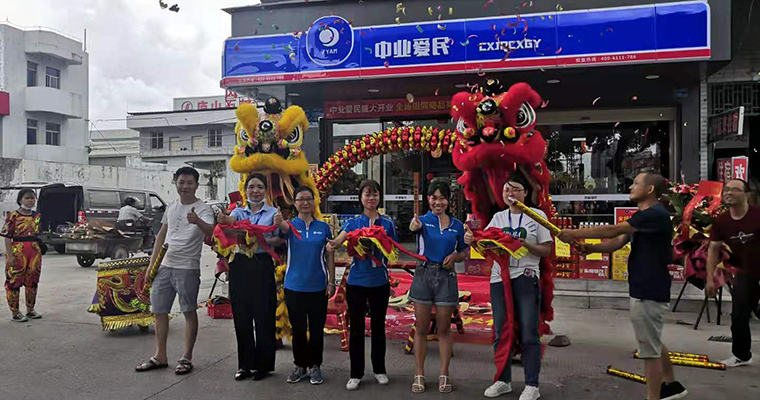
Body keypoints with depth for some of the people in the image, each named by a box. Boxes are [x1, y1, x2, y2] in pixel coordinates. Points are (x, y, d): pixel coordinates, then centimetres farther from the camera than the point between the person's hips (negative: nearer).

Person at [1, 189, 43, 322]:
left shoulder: (37, 216, 11)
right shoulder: (13, 216, -5)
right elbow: (7, 237, -8)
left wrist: (39, 252, 13)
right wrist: (10, 255, -14)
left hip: (35, 251, 6)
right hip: (18, 251, -5)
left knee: (32, 281, 12)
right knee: (14, 281, -1)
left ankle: (30, 310, 23)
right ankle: (15, 313, 8)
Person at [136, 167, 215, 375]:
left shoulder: (203, 209, -10)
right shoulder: (171, 207, 11)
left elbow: (210, 231, -31)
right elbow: (161, 236, 19)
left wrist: (198, 221, -52)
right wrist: (152, 264, 13)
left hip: (187, 268, -7)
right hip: (165, 266, 7)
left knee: (189, 312, 2)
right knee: (159, 311, 12)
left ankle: (186, 358, 12)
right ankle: (160, 357, 25)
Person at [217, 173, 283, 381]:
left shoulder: (273, 213, 5)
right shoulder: (239, 211, 11)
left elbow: (279, 239, -1)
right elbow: (231, 220, -13)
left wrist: (261, 241, -21)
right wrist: (225, 220, -37)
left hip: (262, 264, -3)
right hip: (239, 264, 3)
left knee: (263, 315, -1)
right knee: (241, 315, 6)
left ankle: (263, 364, 13)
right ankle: (245, 364, 19)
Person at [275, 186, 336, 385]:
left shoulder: (323, 227, 3)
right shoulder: (291, 225, -1)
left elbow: (329, 257, 5)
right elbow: (284, 228, -27)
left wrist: (331, 282, 0)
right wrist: (279, 223, -51)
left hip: (318, 286, 0)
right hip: (294, 286, 0)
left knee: (317, 329, 7)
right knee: (298, 329, 9)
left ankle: (315, 366, 23)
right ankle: (300, 365, 25)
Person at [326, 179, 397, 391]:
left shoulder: (388, 223, 3)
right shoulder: (353, 223, 1)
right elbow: (338, 240, -14)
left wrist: (384, 257, -12)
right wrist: (332, 244, -37)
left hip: (380, 282, 1)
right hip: (356, 281, -1)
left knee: (378, 326, 12)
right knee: (356, 328, 6)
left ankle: (379, 370, 27)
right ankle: (356, 373, 18)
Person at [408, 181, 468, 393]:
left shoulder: (457, 225, 6)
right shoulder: (423, 220, -2)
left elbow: (463, 252, 16)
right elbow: (414, 227, -27)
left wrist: (455, 256, -7)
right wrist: (414, 226, -52)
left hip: (446, 277, 2)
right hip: (423, 275, -1)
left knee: (444, 329, 8)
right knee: (421, 328, 5)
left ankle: (444, 375, 19)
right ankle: (419, 375, 16)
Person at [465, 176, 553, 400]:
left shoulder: (537, 215, 1)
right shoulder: (498, 217, 11)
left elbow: (547, 251, 1)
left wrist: (527, 245, -17)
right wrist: (472, 239, -22)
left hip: (526, 279, -4)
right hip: (499, 279, 4)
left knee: (528, 334, -2)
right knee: (500, 333, 10)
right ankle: (503, 381, 24)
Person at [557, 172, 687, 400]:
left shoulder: (656, 214, -19)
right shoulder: (644, 216, 15)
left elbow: (614, 230, -25)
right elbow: (617, 242, 8)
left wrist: (576, 233, -20)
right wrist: (590, 248, -9)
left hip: (649, 293, -11)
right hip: (644, 290, 11)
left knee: (649, 349, 0)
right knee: (653, 343, 25)